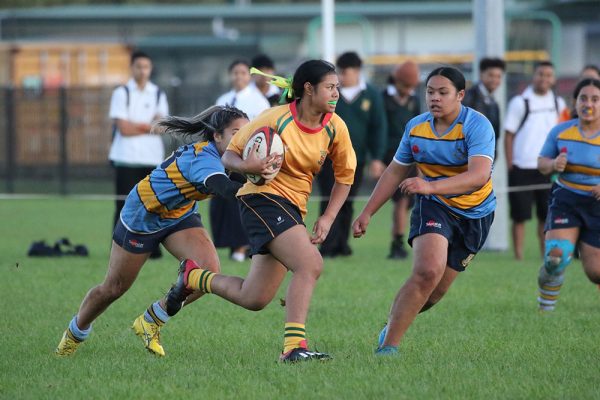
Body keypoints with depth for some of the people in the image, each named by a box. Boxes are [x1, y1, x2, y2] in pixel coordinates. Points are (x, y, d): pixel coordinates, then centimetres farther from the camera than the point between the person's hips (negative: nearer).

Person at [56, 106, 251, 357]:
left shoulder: (211, 151, -13)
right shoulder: (203, 158, -38)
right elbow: (223, 187, -60)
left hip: (180, 215, 7)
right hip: (142, 216, -7)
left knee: (209, 269, -18)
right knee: (113, 289, 8)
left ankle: (151, 322, 3)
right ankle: (75, 333, 39)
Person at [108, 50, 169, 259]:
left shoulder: (158, 95, 12)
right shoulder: (121, 93, 2)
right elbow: (123, 128, -8)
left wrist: (135, 126, -12)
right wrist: (148, 127, -3)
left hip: (152, 157, 3)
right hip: (126, 158, -3)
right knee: (124, 205, -4)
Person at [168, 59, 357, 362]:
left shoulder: (335, 127, 0)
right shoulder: (276, 119, -13)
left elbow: (344, 174, 13)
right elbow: (229, 156, -5)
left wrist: (328, 218, 3)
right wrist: (250, 167, -27)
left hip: (292, 209, 7)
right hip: (263, 199, -7)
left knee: (254, 299, 8)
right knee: (310, 264, -28)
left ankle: (193, 276, 32)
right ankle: (294, 347, -27)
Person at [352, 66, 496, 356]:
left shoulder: (477, 125, -20)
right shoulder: (416, 127, -4)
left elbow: (479, 175, -35)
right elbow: (395, 172, 10)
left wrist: (431, 186, -48)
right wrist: (367, 213, 7)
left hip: (475, 214, -1)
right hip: (433, 205, 1)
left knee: (435, 292, 3)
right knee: (428, 270, -25)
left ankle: (393, 324, 30)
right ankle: (388, 345, -21)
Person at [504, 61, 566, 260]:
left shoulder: (558, 104, 9)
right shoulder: (520, 102, -3)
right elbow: (509, 135, -2)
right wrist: (510, 167, -8)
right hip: (522, 169, -4)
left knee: (547, 215, 5)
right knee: (520, 216, -1)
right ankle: (518, 257, 5)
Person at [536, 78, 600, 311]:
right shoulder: (560, 132, 1)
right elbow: (542, 163, 11)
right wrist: (553, 165, -13)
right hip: (566, 201, 1)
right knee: (556, 255, -22)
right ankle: (545, 308, -2)